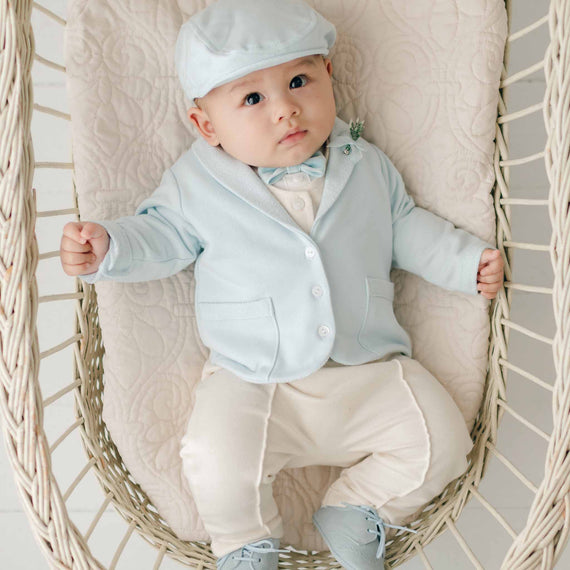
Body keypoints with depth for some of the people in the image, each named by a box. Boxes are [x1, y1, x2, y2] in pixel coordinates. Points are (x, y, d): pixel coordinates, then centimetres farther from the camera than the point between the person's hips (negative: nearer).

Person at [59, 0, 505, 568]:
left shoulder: (366, 165, 6)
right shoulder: (199, 183, -1)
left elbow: (405, 227, 17)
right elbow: (162, 232, 7)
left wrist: (467, 259, 8)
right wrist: (107, 247, -11)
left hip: (369, 372, 2)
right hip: (251, 385, -2)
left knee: (441, 441, -10)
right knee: (217, 464, -23)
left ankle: (355, 510, 14)